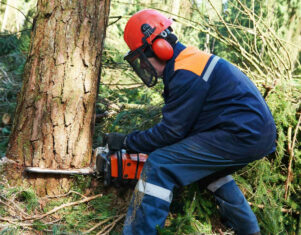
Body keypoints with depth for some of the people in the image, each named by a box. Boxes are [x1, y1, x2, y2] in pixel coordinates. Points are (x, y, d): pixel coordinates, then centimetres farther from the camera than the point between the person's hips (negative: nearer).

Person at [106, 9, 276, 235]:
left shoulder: (187, 74, -16)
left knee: (159, 166, -13)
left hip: (243, 136, -11)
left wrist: (126, 142, -2)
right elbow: (177, 121, 20)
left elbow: (171, 131, -13)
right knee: (206, 167, 35)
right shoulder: (191, 60, 16)